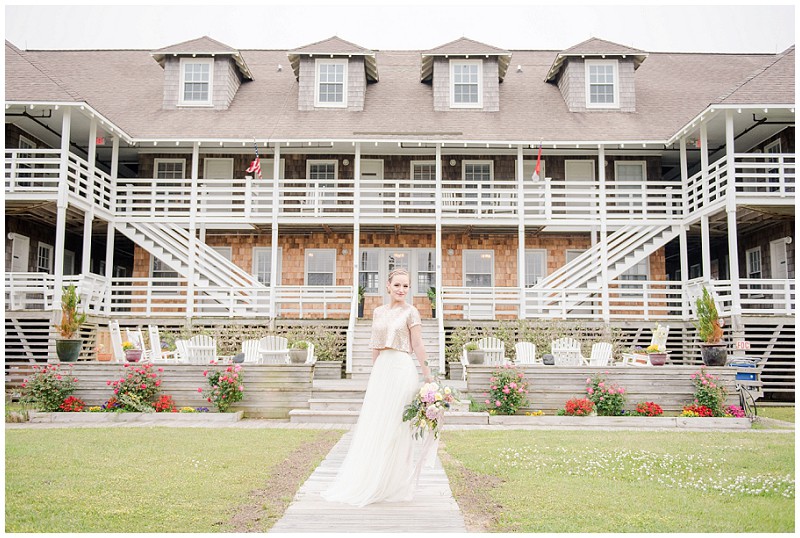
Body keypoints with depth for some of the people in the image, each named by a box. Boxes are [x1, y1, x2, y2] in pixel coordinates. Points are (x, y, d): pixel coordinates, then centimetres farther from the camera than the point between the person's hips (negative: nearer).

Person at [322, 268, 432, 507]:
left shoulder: (410, 312, -3)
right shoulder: (378, 312, 12)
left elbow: (418, 346, -5)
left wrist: (428, 377, -6)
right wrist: (375, 372, 16)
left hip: (402, 370, -6)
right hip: (381, 370, 6)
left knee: (395, 425, -1)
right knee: (373, 424, 7)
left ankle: (396, 484, 10)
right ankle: (370, 482, 17)